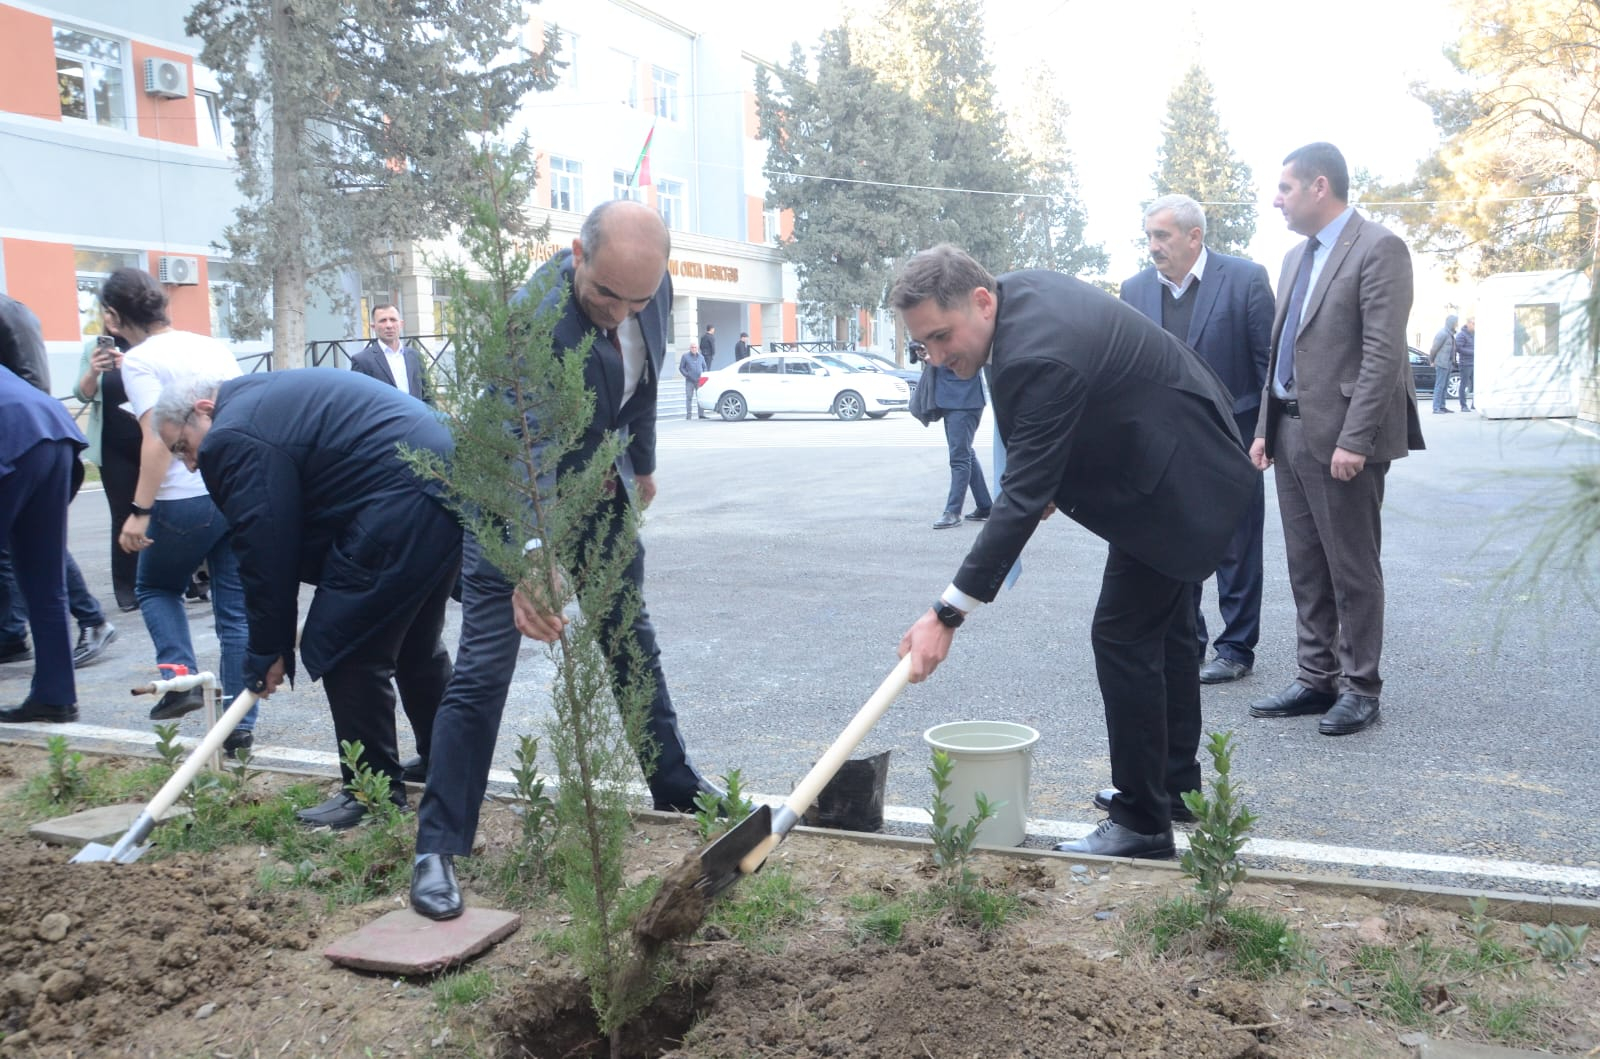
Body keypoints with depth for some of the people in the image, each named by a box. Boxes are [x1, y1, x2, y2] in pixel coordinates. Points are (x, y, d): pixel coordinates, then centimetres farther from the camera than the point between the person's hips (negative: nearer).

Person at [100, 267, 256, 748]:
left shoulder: (139, 359, -4)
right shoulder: (213, 346, 14)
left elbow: (158, 439, -15)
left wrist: (140, 510, -15)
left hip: (188, 497, -5)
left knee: (156, 586, 21)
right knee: (236, 609, 9)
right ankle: (240, 721, 9)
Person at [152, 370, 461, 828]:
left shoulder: (232, 439, -8)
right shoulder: (265, 396, 25)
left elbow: (265, 551, -7)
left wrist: (267, 651, 4)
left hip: (400, 510, -11)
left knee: (345, 651, 0)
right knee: (416, 643, 24)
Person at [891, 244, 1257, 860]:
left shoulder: (1040, 358, -32)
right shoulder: (1018, 290, -2)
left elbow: (1023, 499, -34)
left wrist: (948, 614, -34)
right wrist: (1051, 481, 9)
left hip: (1176, 482, -11)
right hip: (1175, 464, 11)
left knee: (1123, 637, -9)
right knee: (1164, 629, 19)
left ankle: (1142, 823, 2)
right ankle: (1175, 784, 34)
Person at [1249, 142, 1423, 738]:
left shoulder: (1378, 248, -8)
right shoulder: (1296, 257, 17)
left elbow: (1383, 354, -16)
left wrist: (1355, 440, -21)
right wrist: (1266, 428, 12)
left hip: (1342, 436, -8)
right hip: (1291, 432, 8)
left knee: (1352, 567, 1)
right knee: (1306, 568, 12)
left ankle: (1360, 687, 12)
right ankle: (1316, 679, 22)